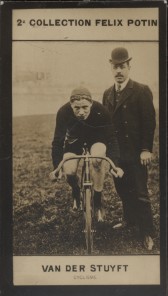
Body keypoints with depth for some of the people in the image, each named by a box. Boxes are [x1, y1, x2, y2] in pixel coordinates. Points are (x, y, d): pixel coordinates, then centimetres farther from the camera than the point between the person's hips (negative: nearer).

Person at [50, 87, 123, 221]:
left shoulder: (101, 112, -36)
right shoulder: (63, 113, -34)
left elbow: (110, 138, -31)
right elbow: (58, 141, -27)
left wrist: (115, 165, -40)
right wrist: (56, 167, -33)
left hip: (96, 137, -1)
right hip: (74, 137, 1)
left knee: (97, 158, -32)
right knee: (69, 172, -17)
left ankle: (98, 200, -12)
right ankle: (76, 193, 21)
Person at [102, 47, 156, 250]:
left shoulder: (141, 91, -7)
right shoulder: (108, 94, 11)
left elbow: (149, 122, -10)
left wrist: (146, 149, -14)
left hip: (135, 153, -5)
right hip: (116, 152, 6)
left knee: (140, 193, -2)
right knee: (122, 189, 14)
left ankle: (147, 233, 7)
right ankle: (130, 219, 33)